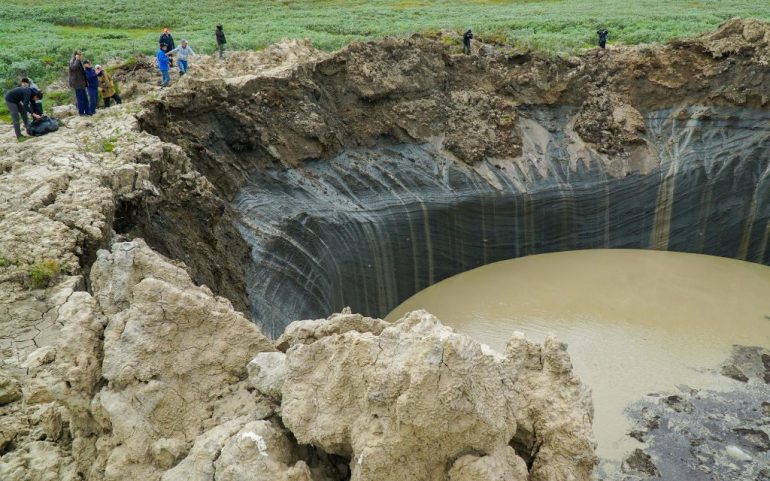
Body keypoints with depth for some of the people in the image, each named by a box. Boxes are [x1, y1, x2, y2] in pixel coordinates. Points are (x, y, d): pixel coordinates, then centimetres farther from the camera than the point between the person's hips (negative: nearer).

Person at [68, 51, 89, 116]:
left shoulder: (79, 62, 18)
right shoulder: (72, 62, -9)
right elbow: (74, 67, -32)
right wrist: (77, 60, -25)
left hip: (81, 83, 9)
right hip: (77, 83, -9)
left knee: (85, 98, 11)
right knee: (80, 98, -6)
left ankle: (87, 111, 17)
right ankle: (81, 112, -1)